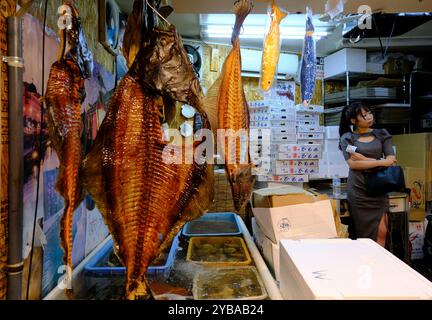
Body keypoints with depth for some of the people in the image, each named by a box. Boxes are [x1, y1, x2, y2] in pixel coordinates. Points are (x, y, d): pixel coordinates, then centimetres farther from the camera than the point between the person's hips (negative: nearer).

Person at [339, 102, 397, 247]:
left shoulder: (382, 134, 7)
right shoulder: (347, 138, -1)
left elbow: (391, 160, -2)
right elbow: (352, 164, -12)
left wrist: (364, 159, -10)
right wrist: (382, 162, -10)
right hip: (358, 190, -2)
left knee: (382, 232, -1)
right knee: (362, 232, 4)